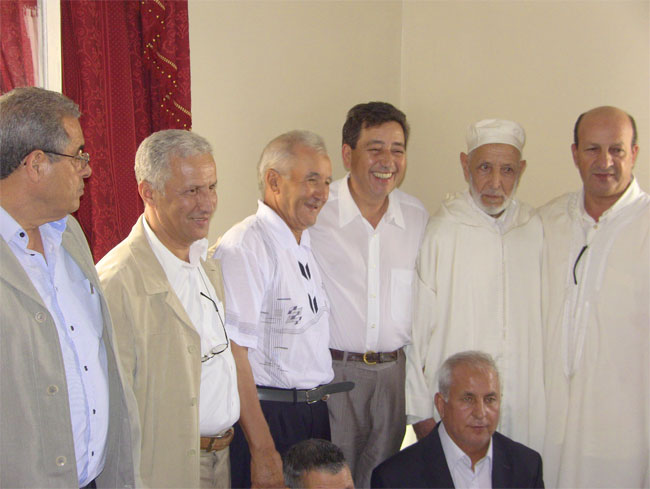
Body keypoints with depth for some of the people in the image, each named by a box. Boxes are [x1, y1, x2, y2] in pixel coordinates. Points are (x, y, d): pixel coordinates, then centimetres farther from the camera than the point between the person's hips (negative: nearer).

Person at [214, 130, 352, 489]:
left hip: (316, 415, 8)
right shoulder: (244, 247, -16)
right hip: (267, 418, -8)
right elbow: (233, 353, -21)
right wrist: (263, 452, -23)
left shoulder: (306, 246, 13)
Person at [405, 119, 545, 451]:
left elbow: (548, 321, 12)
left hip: (527, 411, 3)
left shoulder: (538, 230, 6)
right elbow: (413, 331, -4)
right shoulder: (437, 233, -7)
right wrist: (420, 413, -5)